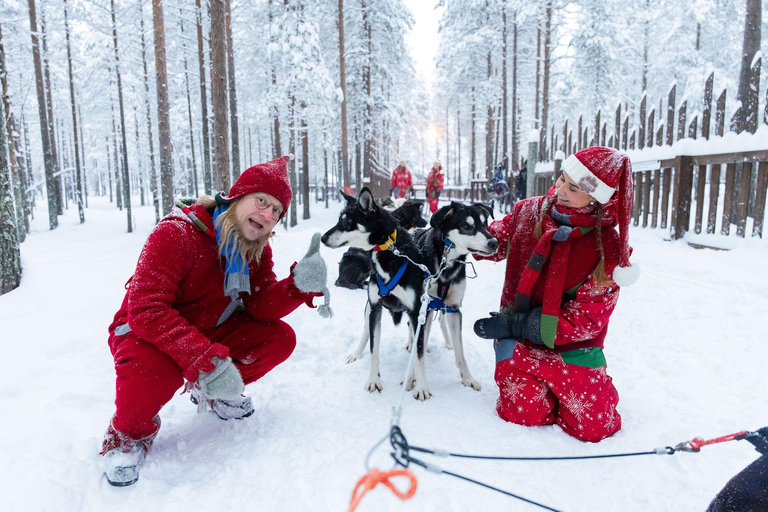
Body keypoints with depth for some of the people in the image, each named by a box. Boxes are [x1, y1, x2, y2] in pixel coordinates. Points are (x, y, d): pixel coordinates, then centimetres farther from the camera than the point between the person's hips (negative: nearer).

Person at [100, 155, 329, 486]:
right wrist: (205, 360, -41)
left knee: (280, 338, -14)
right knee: (151, 372, -40)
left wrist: (300, 286, -36)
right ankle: (130, 433, -2)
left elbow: (261, 305, -14)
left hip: (209, 331, 6)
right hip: (147, 331, -6)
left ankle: (214, 393, 14)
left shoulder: (257, 248, -5)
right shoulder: (177, 233, -27)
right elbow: (145, 308, -34)